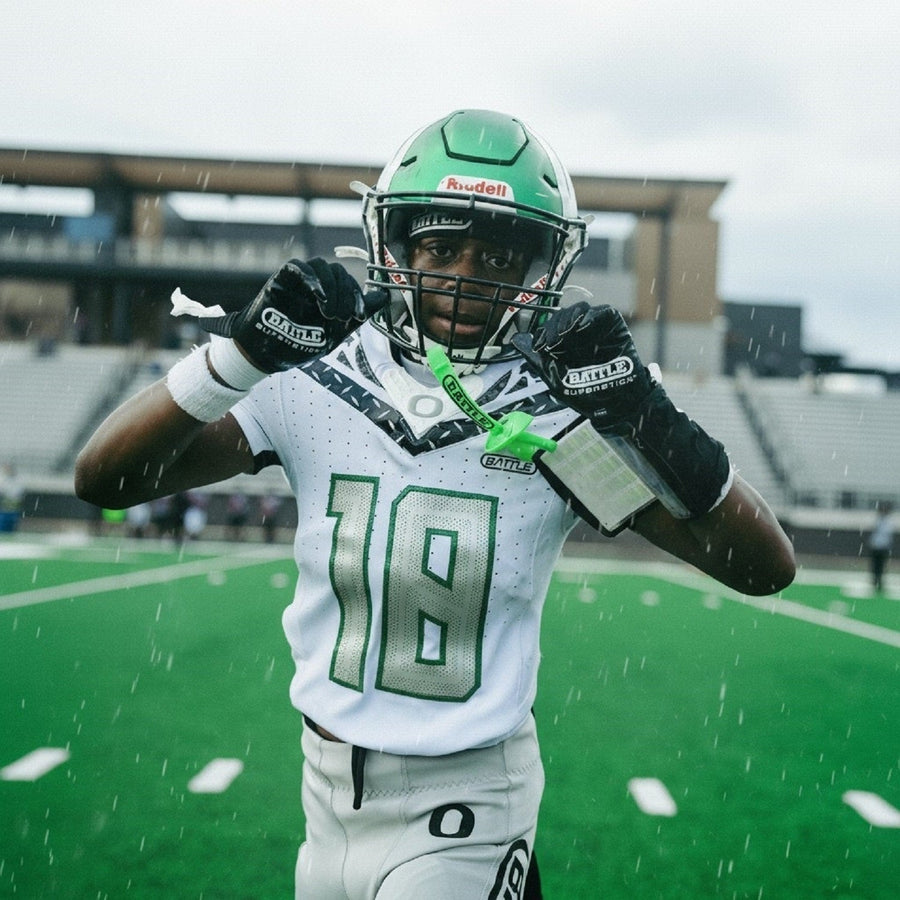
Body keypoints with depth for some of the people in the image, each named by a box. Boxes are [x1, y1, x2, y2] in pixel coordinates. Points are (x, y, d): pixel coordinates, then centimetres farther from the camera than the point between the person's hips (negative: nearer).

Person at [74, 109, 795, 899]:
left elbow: (766, 567, -13)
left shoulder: (567, 415, -11)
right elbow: (103, 478, -10)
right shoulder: (312, 385, -7)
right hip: (327, 791, 3)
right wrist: (241, 352, -22)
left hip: (463, 807, -3)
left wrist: (647, 420, -26)